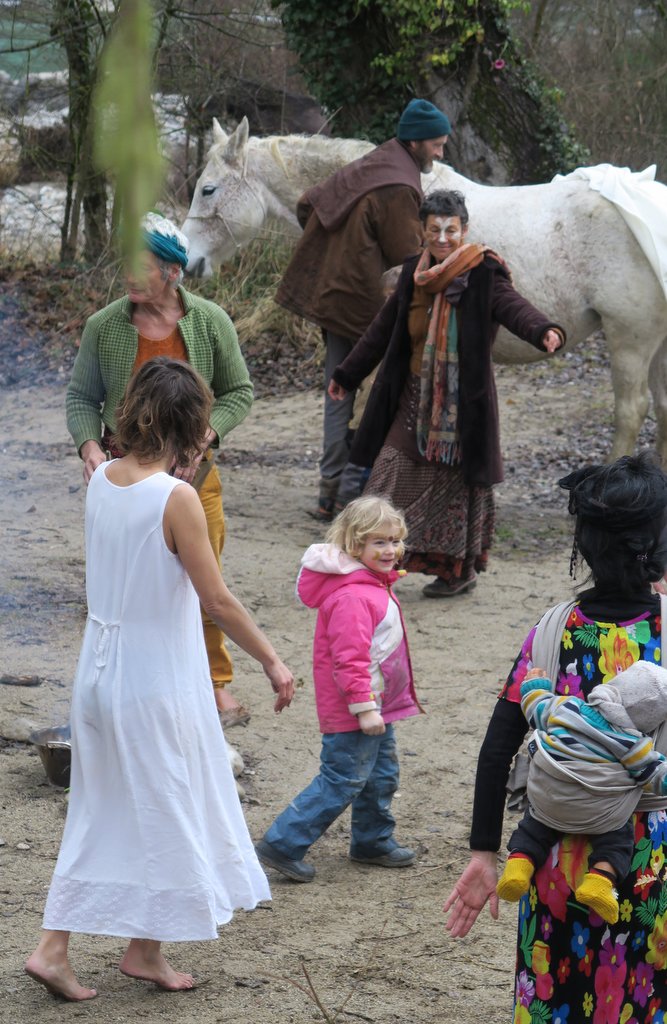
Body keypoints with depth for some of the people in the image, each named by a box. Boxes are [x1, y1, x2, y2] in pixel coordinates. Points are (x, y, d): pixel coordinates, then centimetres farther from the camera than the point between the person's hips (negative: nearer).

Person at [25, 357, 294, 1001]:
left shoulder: (102, 480, 0)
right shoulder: (176, 499, -20)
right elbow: (217, 600, -17)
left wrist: (185, 466, 16)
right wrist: (272, 663, -7)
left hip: (101, 669, 7)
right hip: (157, 677, -6)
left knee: (98, 812, 15)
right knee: (163, 808, 11)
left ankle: (53, 948, 12)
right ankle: (145, 949, 23)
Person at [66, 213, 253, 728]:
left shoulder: (210, 322, -4)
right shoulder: (104, 326, -4)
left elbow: (239, 392, 4)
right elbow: (82, 397, 5)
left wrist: (202, 437, -12)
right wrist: (89, 445, -13)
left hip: (194, 472, 0)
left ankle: (216, 682, 22)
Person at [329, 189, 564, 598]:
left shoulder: (483, 275, -10)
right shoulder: (414, 273, 6)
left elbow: (513, 306, -28)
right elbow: (384, 329, 17)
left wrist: (545, 331, -50)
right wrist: (347, 375, 24)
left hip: (463, 401, -5)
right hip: (414, 397, 5)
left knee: (456, 483, 3)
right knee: (392, 480, 3)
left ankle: (460, 569, 19)